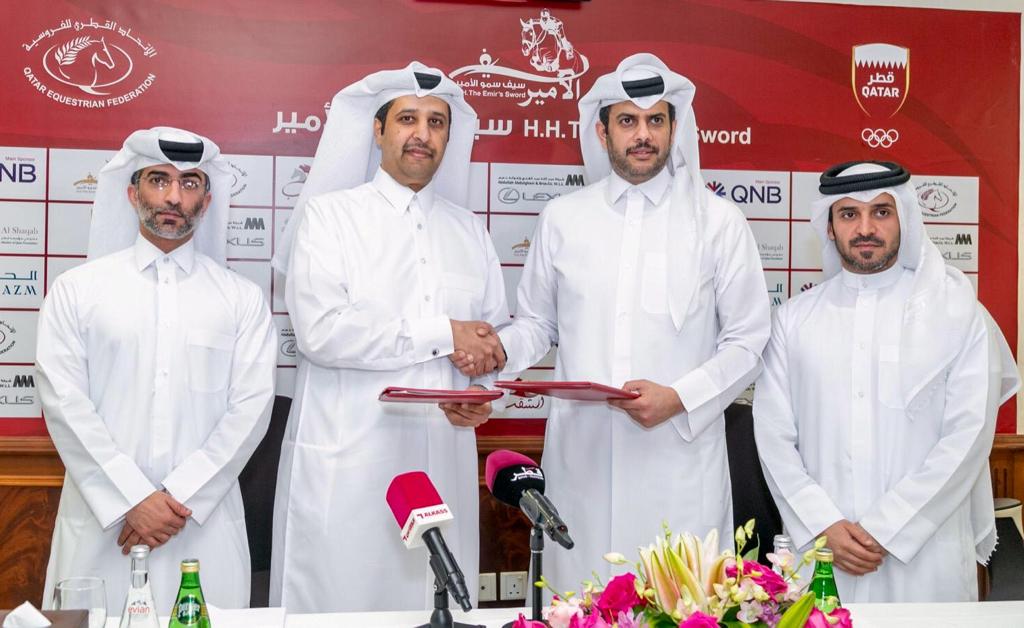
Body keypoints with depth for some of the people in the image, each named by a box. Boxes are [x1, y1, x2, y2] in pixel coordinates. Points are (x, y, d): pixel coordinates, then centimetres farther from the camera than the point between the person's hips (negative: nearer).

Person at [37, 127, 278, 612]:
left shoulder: (242, 298, 6)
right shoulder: (76, 290, 5)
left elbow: (251, 406, -2)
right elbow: (64, 402, -3)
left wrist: (181, 497, -11)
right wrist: (133, 499, -11)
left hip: (206, 524, 0)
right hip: (103, 520, 0)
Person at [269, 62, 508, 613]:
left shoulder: (468, 230, 16)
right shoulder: (329, 214, 1)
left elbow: (494, 334, 18)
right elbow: (320, 330, -13)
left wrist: (481, 391, -4)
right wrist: (444, 335, -11)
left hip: (443, 461, 4)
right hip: (345, 463, -4)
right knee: (340, 603, -1)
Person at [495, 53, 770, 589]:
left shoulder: (718, 221, 3)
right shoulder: (562, 218, 9)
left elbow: (747, 340, 4)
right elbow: (537, 323, 15)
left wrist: (680, 398, -10)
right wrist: (497, 350, -6)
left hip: (679, 461, -1)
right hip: (581, 458, 2)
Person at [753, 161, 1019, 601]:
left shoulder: (961, 315, 1)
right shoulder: (793, 318, 6)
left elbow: (967, 437, -7)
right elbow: (774, 437, 1)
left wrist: (884, 530, -12)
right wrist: (826, 527, -10)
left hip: (924, 557, -1)